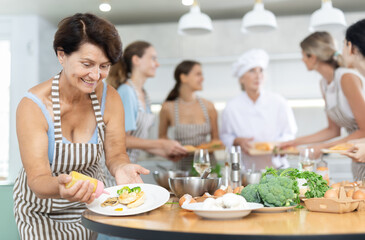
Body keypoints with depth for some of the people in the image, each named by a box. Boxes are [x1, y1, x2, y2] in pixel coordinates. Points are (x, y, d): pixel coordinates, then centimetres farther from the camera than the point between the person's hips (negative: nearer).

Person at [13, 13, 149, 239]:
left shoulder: (109, 98, -14)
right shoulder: (33, 106, -25)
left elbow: (115, 152, -10)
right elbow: (37, 179, -28)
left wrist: (121, 168, -35)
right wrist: (60, 188, -51)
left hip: (90, 202, 3)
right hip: (42, 210, -3)